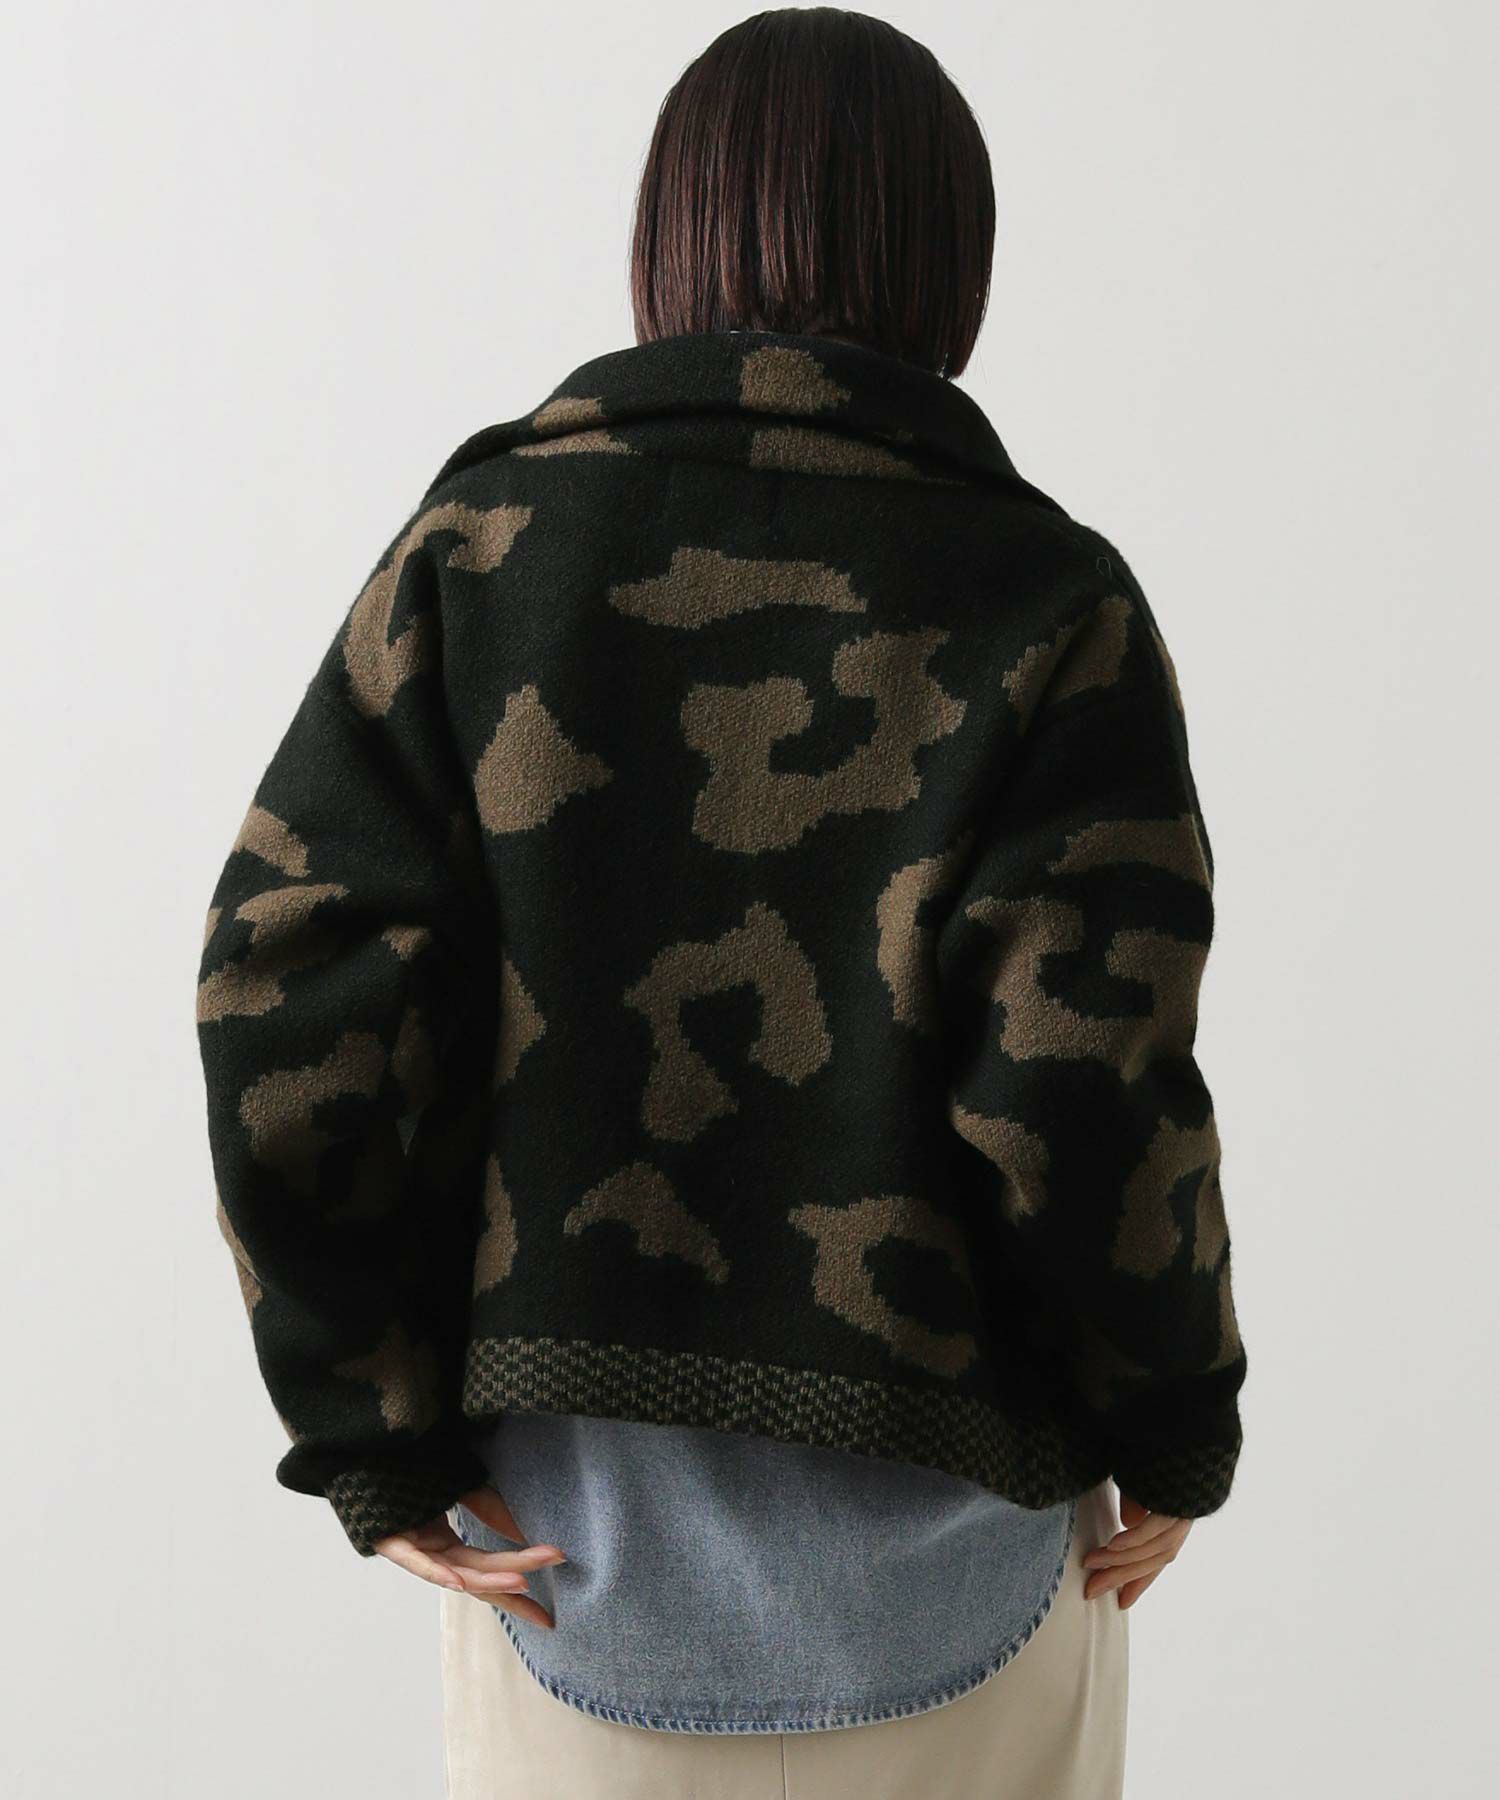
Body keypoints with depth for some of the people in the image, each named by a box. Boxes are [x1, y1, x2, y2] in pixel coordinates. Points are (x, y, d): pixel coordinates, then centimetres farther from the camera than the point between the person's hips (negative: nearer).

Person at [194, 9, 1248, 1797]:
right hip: (935, 1509, -1)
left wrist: (375, 1435, -3)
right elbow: (1090, 1097, -17)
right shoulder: (1044, 603, -11)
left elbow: (285, 998, -12)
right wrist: (1173, 1432, 0)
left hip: (567, 1517, 2)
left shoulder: (485, 541, -7)